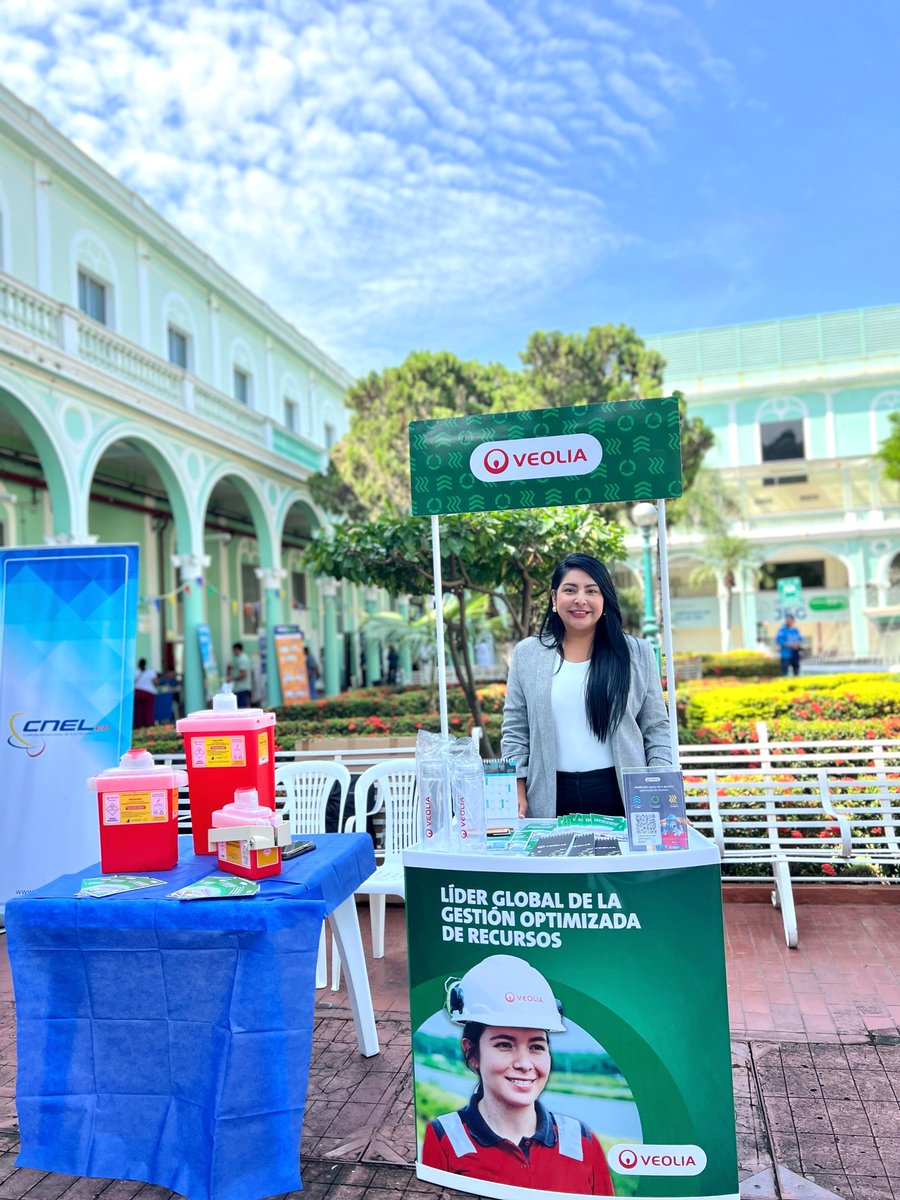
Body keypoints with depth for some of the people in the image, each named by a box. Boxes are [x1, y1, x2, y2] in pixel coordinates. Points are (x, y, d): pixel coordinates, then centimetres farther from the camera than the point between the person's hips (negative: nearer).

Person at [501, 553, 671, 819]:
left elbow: (656, 730, 3)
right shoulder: (527, 654, 4)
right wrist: (517, 794, -2)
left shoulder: (637, 654, 2)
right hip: (552, 799, 0)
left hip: (622, 796, 0)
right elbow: (515, 732, 4)